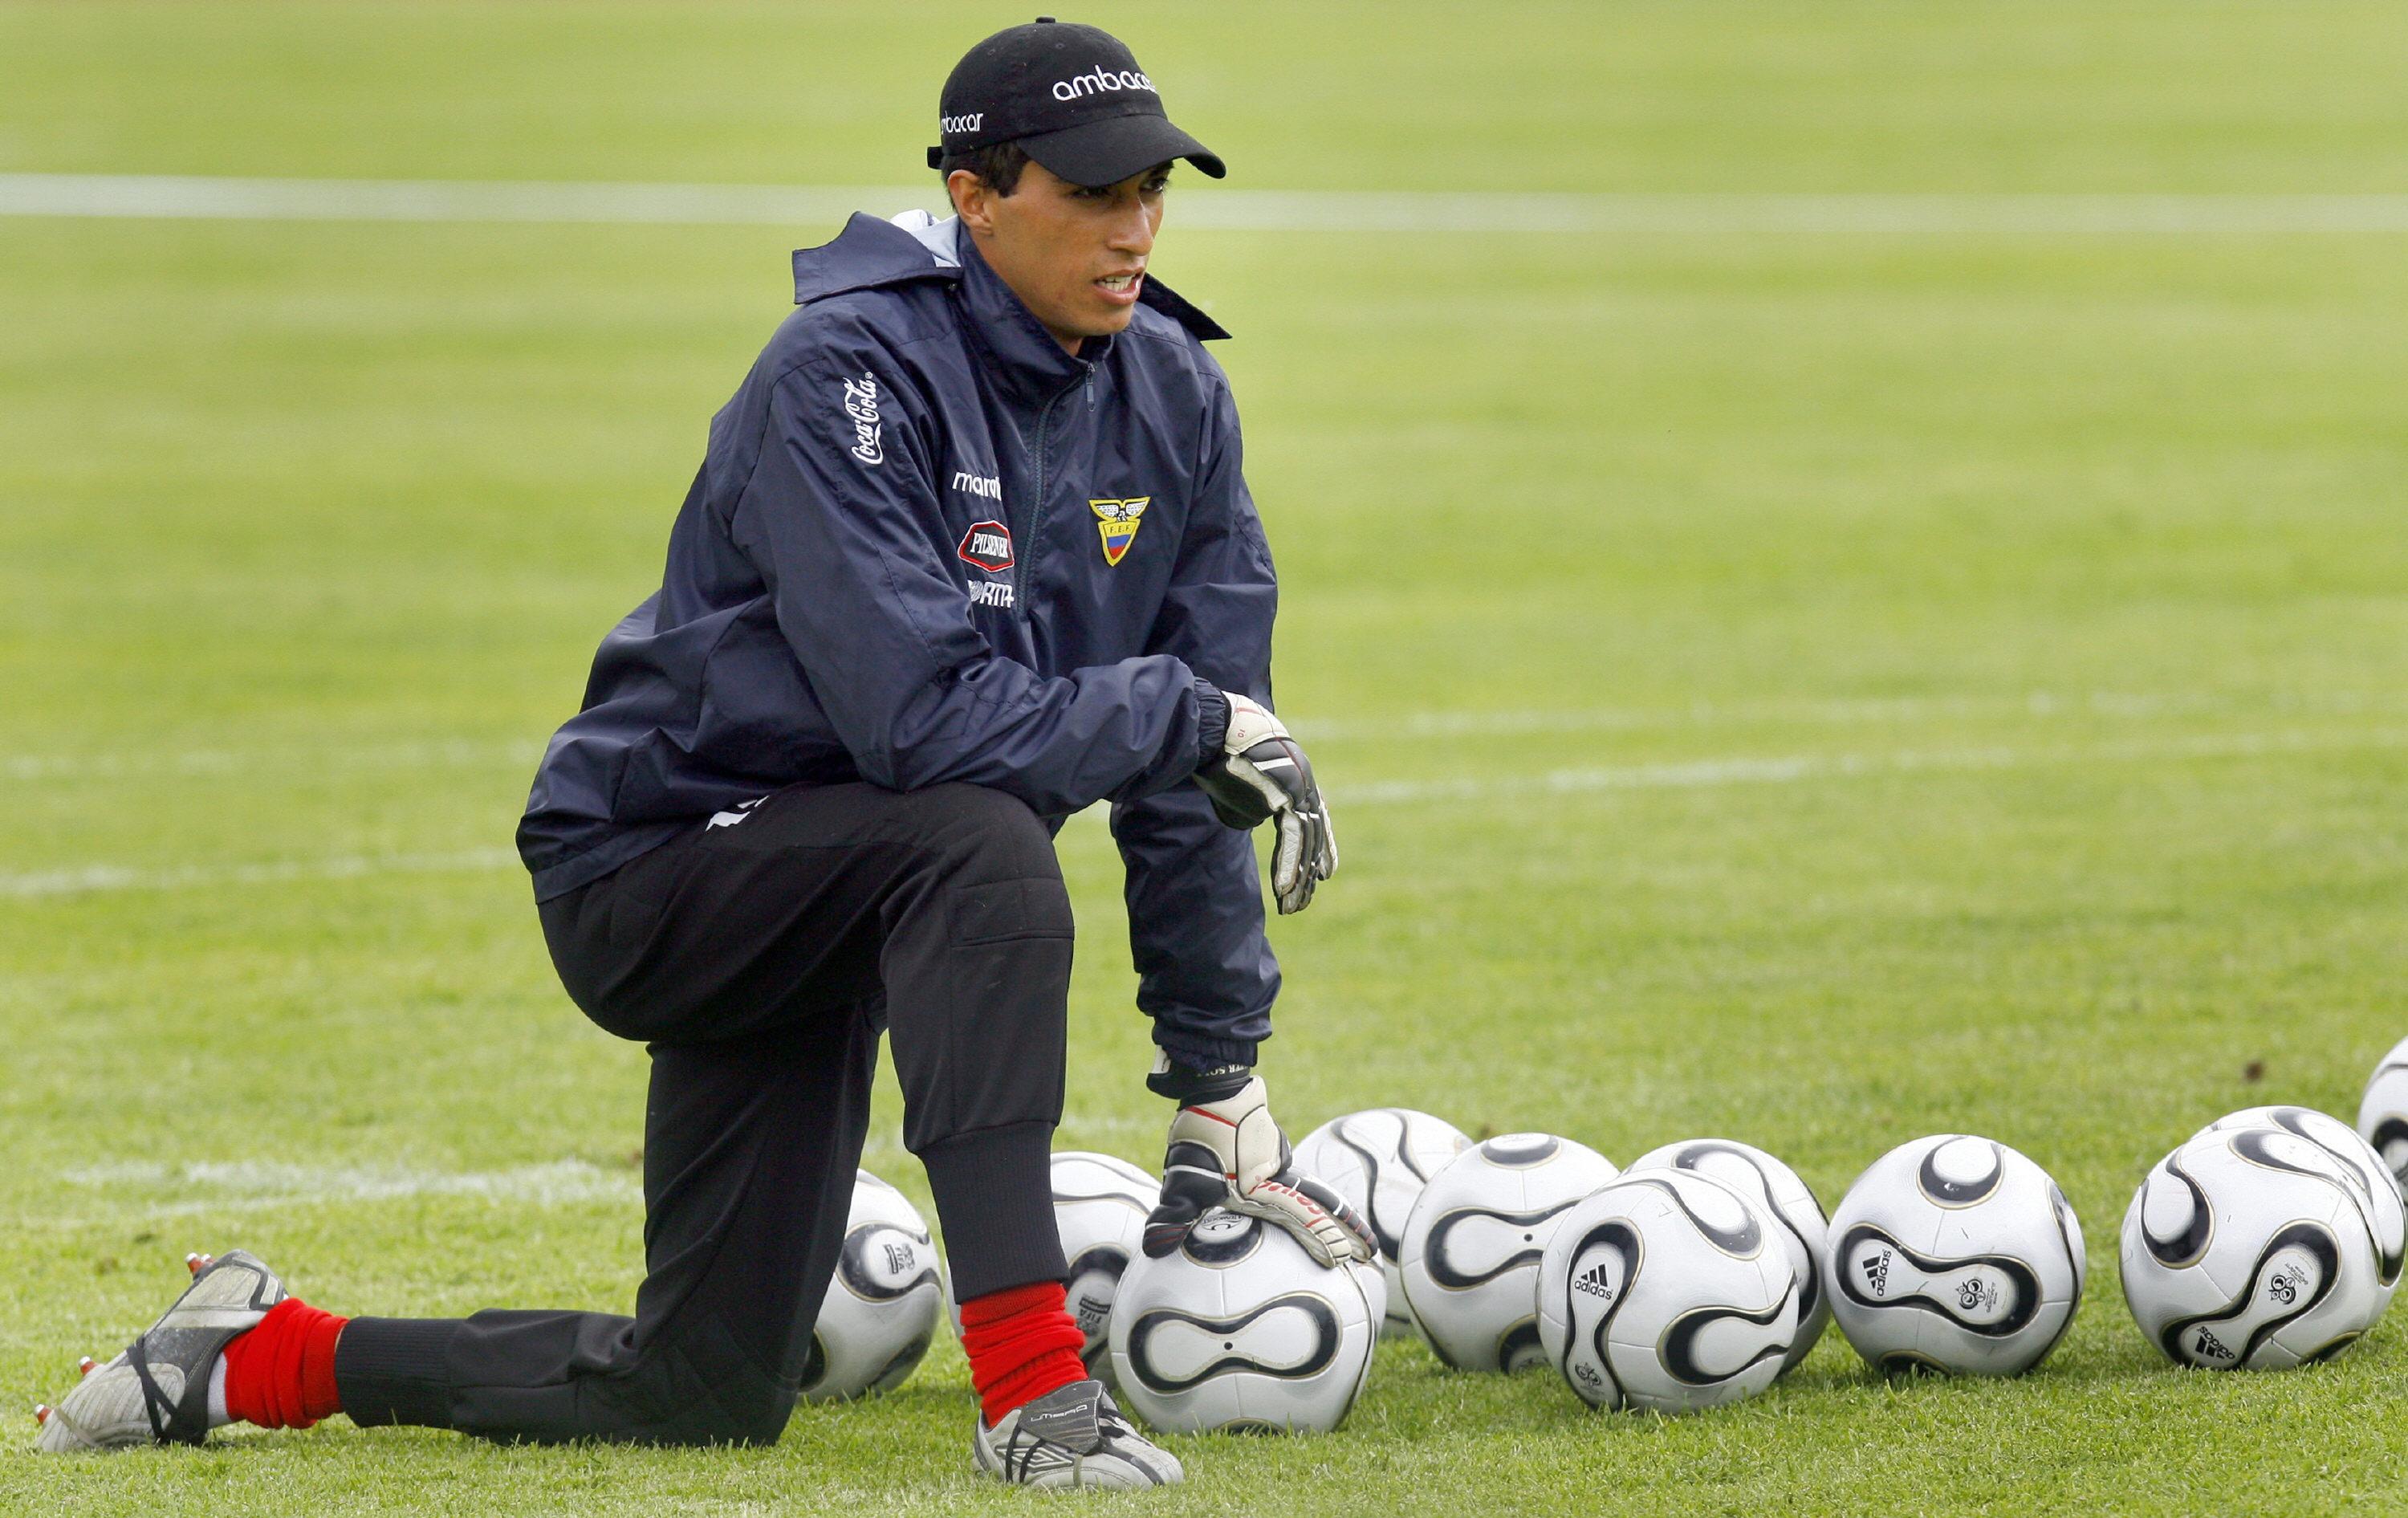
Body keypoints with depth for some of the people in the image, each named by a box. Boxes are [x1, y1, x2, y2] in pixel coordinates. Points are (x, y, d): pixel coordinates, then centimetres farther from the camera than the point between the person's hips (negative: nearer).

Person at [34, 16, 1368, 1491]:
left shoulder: (1172, 394, -2)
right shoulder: (852, 374, -23)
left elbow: (1190, 770, 2)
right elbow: (923, 723, -33)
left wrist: (1223, 1083, 0)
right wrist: (1193, 712, -27)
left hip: (824, 902, 8)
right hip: (653, 873, -8)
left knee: (708, 1395, 7)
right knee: (980, 843, -38)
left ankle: (263, 1356, 25)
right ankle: (1031, 1390, -39)